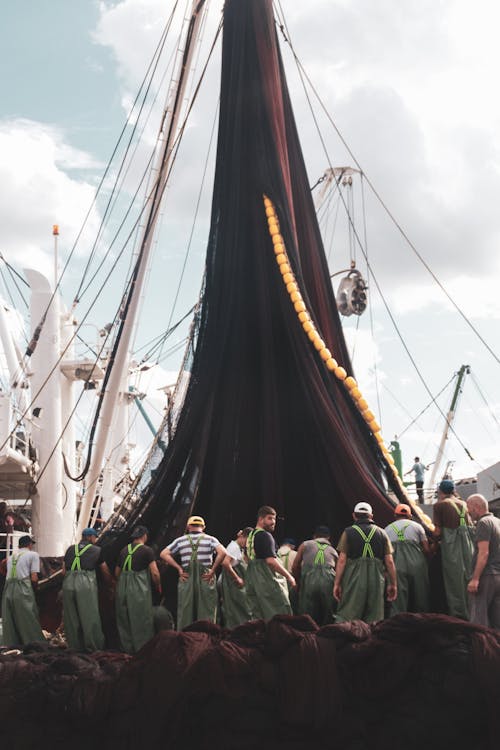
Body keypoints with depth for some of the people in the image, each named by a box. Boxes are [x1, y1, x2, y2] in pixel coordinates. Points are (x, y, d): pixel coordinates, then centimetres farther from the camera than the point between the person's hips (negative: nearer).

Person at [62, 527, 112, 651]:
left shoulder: (70, 549, 20)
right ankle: (94, 647, 7)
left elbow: (64, 570, 18)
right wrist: (111, 583, 36)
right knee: (90, 617, 3)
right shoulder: (96, 550, 12)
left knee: (71, 617, 12)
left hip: (68, 583, 4)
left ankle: (75, 646, 19)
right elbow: (106, 571, 20)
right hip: (86, 583, -3)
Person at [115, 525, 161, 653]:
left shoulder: (124, 550, 11)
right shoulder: (147, 550, -6)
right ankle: (143, 648, 8)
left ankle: (127, 647, 22)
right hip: (140, 589, -5)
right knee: (142, 620, 4)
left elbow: (117, 572, 17)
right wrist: (158, 586, 4)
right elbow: (155, 573, -11)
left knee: (124, 620, 14)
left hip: (123, 589, 5)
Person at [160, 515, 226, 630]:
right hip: (205, 579, -1)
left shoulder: (180, 540, 10)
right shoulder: (210, 539, 4)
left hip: (186, 579, 1)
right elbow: (222, 552, -12)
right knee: (207, 613, 5)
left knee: (185, 613, 8)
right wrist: (213, 570, -6)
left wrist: (179, 569, 3)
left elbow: (164, 554, 5)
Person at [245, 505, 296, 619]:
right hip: (268, 580, -9)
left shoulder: (251, 535, 15)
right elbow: (271, 561, -22)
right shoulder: (265, 536, -13)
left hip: (252, 581, 9)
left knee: (258, 615, 10)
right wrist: (289, 576, -15)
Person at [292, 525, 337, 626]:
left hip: (309, 581, -1)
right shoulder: (333, 550, 27)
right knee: (328, 617, 7)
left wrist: (298, 582, 29)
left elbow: (295, 567, 17)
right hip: (328, 581, 1)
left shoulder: (305, 544, 21)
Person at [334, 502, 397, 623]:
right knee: (374, 620, 8)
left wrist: (337, 584, -1)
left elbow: (342, 560, -4)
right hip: (376, 581, 2)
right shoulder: (381, 533, 10)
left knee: (347, 618, 0)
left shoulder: (348, 532, 3)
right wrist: (393, 584, 12)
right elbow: (389, 562, 6)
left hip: (353, 580, -2)